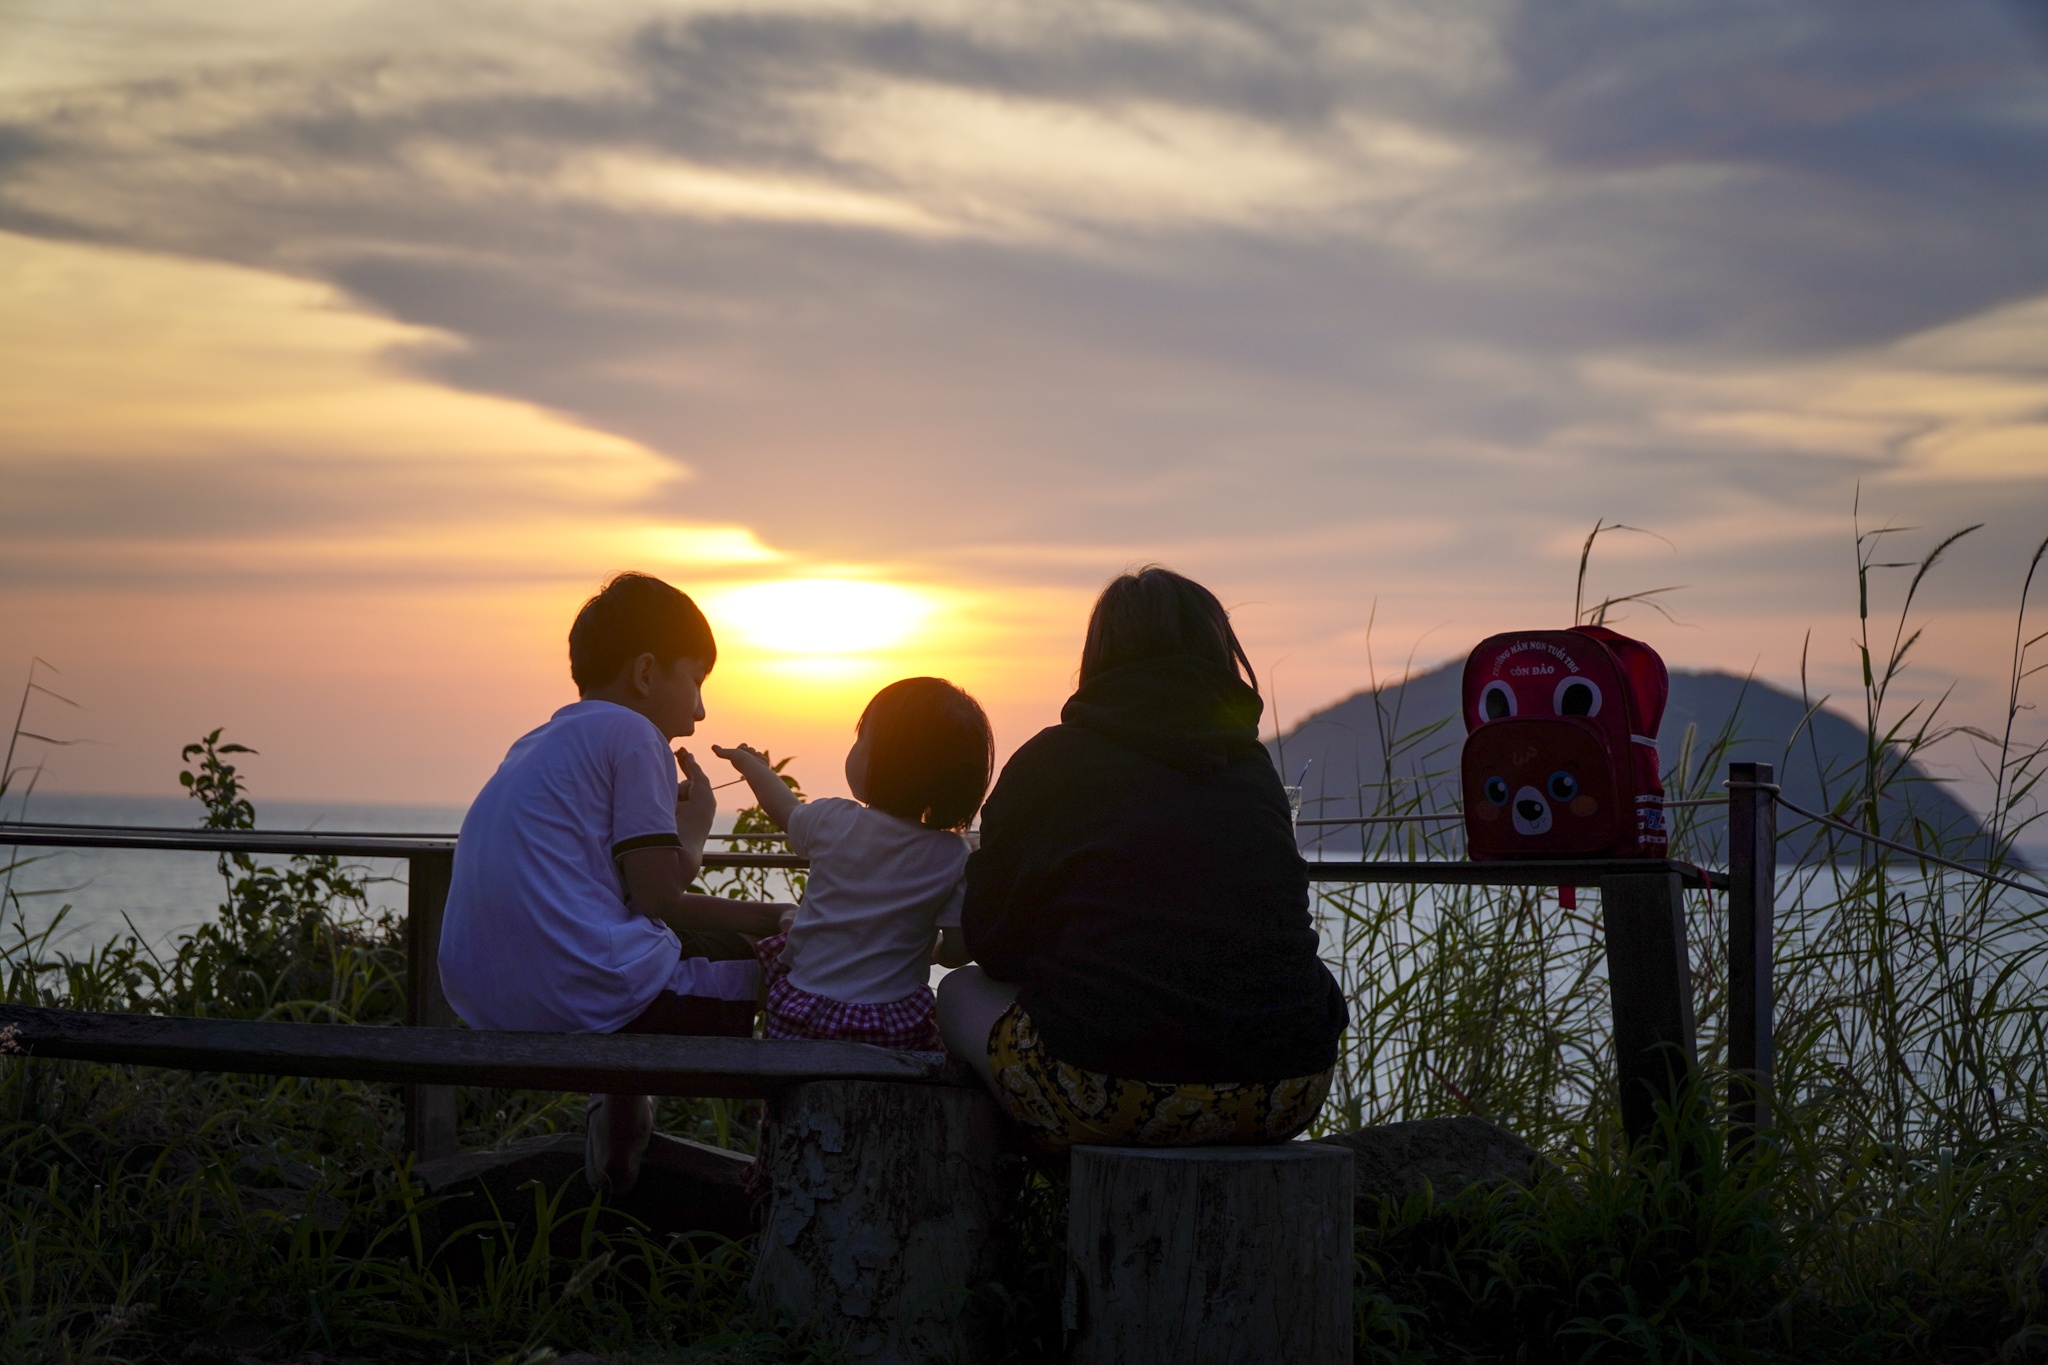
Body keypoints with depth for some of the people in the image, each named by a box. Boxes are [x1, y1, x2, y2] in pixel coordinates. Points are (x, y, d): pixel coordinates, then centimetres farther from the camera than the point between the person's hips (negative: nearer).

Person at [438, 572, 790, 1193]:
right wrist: (778, 919, 6)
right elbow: (661, 903, -8)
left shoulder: (535, 747, 24)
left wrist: (689, 832, 23)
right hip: (588, 996, -10)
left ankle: (622, 1103, 15)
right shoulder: (630, 732, -2)